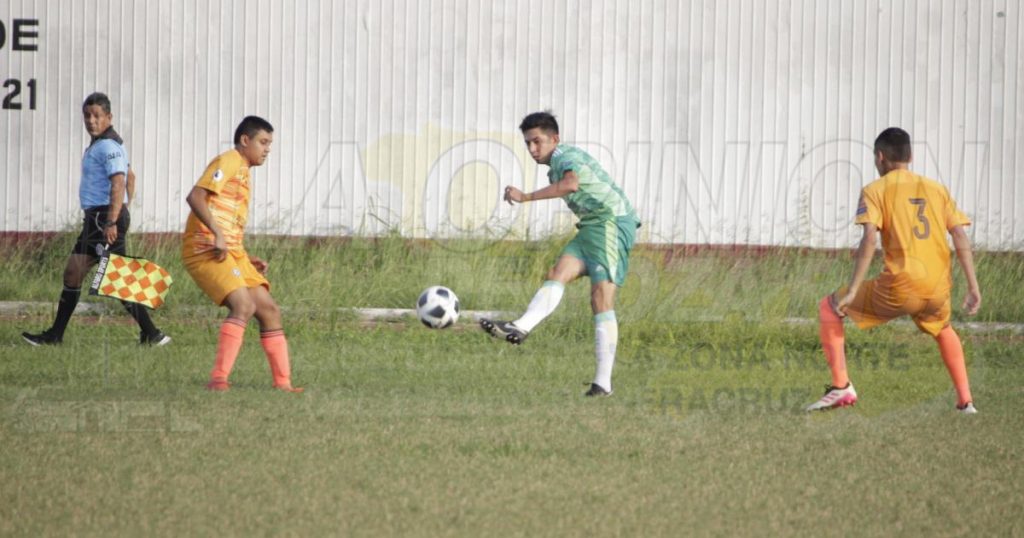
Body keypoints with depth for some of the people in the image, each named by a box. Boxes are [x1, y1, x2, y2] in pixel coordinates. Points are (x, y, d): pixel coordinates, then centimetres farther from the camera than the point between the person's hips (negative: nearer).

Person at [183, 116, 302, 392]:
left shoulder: (242, 172, 25)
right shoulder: (228, 162, -4)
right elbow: (195, 197, -19)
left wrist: (249, 260, 18)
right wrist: (217, 235, -26)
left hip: (230, 253, 10)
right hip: (205, 249, -10)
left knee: (269, 310, 7)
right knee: (244, 305, -25)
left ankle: (282, 382, 12)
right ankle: (218, 379, -28)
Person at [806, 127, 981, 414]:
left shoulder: (875, 190, 4)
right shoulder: (937, 190, 16)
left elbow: (869, 240, -10)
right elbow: (961, 237, 7)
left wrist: (852, 292, -12)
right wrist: (973, 287, 8)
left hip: (898, 290, -5)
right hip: (937, 290, 5)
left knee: (828, 308, 14)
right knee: (943, 330, 38)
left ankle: (841, 387, 4)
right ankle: (965, 401, 30)